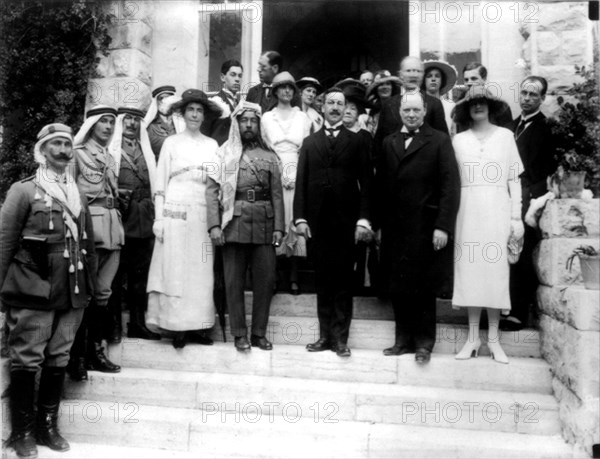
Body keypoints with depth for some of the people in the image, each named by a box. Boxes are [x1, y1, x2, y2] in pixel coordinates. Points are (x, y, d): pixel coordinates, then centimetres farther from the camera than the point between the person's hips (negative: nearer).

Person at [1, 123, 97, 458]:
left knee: (59, 361, 10)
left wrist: (90, 286, 14)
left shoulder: (78, 196, 15)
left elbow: (89, 245, 17)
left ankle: (48, 425, 23)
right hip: (33, 293, -4)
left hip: (71, 295, 5)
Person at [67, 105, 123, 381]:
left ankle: (95, 351, 16)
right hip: (89, 224, -6)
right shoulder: (78, 153, 1)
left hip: (112, 226, 6)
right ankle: (77, 356, 3)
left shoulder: (110, 157, 20)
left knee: (102, 292, 8)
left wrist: (116, 221, 11)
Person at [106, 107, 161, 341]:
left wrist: (153, 213, 7)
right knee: (115, 273, -2)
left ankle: (138, 323, 15)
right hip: (119, 217, -5)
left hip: (144, 220, 5)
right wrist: (116, 194, -15)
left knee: (140, 273, 7)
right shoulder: (109, 148, 3)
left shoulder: (146, 151, 19)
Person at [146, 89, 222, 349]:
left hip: (202, 214, 2)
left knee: (200, 272, 2)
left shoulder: (212, 145, 11)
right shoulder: (171, 143, 6)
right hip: (175, 212, -2)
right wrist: (159, 218, -5)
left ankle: (195, 326, 9)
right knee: (174, 269, -2)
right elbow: (160, 184, 3)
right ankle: (177, 327, 4)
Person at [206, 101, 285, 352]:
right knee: (234, 281, 2)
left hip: (264, 225, 2)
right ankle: (239, 333, 13)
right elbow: (212, 190, 2)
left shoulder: (269, 157, 13)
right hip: (234, 224, -1)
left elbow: (277, 195, 9)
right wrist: (214, 224, -9)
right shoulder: (224, 154, 8)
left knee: (266, 279, 1)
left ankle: (259, 333, 14)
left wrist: (279, 227, -1)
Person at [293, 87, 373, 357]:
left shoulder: (357, 142, 9)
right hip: (317, 221, 2)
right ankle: (325, 335, 13)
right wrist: (300, 217, -1)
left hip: (346, 221, -2)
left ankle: (340, 338, 7)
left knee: (343, 281, 1)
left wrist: (363, 219, -7)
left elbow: (366, 183, 2)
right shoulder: (310, 143, 14)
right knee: (322, 280, 6)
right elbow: (301, 182, 9)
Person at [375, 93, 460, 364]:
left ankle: (424, 342, 17)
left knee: (422, 287, 3)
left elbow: (450, 185, -5)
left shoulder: (439, 141, 2)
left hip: (423, 227, -3)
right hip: (393, 227, 4)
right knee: (397, 287, 7)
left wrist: (443, 226, -12)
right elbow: (380, 186, 10)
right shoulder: (388, 143, 14)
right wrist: (379, 223, 3)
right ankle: (403, 339, 20)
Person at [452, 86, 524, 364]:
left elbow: (514, 179, 5)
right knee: (470, 271, 2)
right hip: (468, 212, 1)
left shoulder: (505, 136, 6)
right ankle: (473, 337, 11)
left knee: (495, 271, 0)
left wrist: (517, 217, -1)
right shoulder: (458, 140, 8)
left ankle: (493, 339, 10)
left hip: (497, 211, -1)